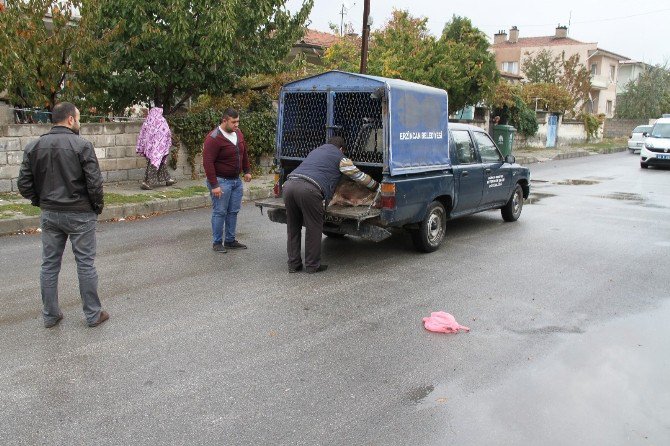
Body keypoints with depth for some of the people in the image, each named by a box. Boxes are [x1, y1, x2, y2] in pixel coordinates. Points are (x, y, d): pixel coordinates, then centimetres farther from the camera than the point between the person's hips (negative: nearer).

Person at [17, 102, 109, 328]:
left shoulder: (34, 147, 2)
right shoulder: (82, 146, -13)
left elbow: (24, 184, 3)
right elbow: (94, 183, -16)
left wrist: (41, 202, 15)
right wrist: (97, 206, -1)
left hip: (49, 214, 5)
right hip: (80, 214, -4)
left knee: (49, 264, 13)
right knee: (85, 264, 4)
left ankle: (50, 315, 23)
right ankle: (93, 314, 14)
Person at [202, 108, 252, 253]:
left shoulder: (238, 133, 6)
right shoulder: (213, 138, -17)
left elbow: (244, 153, 22)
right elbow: (208, 162, -20)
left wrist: (247, 170, 17)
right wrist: (214, 185, -22)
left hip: (236, 180, 8)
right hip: (221, 181, -7)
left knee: (233, 212, 12)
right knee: (220, 212, -1)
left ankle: (230, 241, 22)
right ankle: (217, 242, 10)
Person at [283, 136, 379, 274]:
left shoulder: (315, 151, 35)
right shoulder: (339, 157, 15)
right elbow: (358, 175, 24)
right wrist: (376, 185, 40)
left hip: (289, 184, 7)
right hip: (309, 189, -7)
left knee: (293, 228, 15)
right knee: (313, 228, 6)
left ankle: (293, 265, 20)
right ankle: (312, 265, 13)